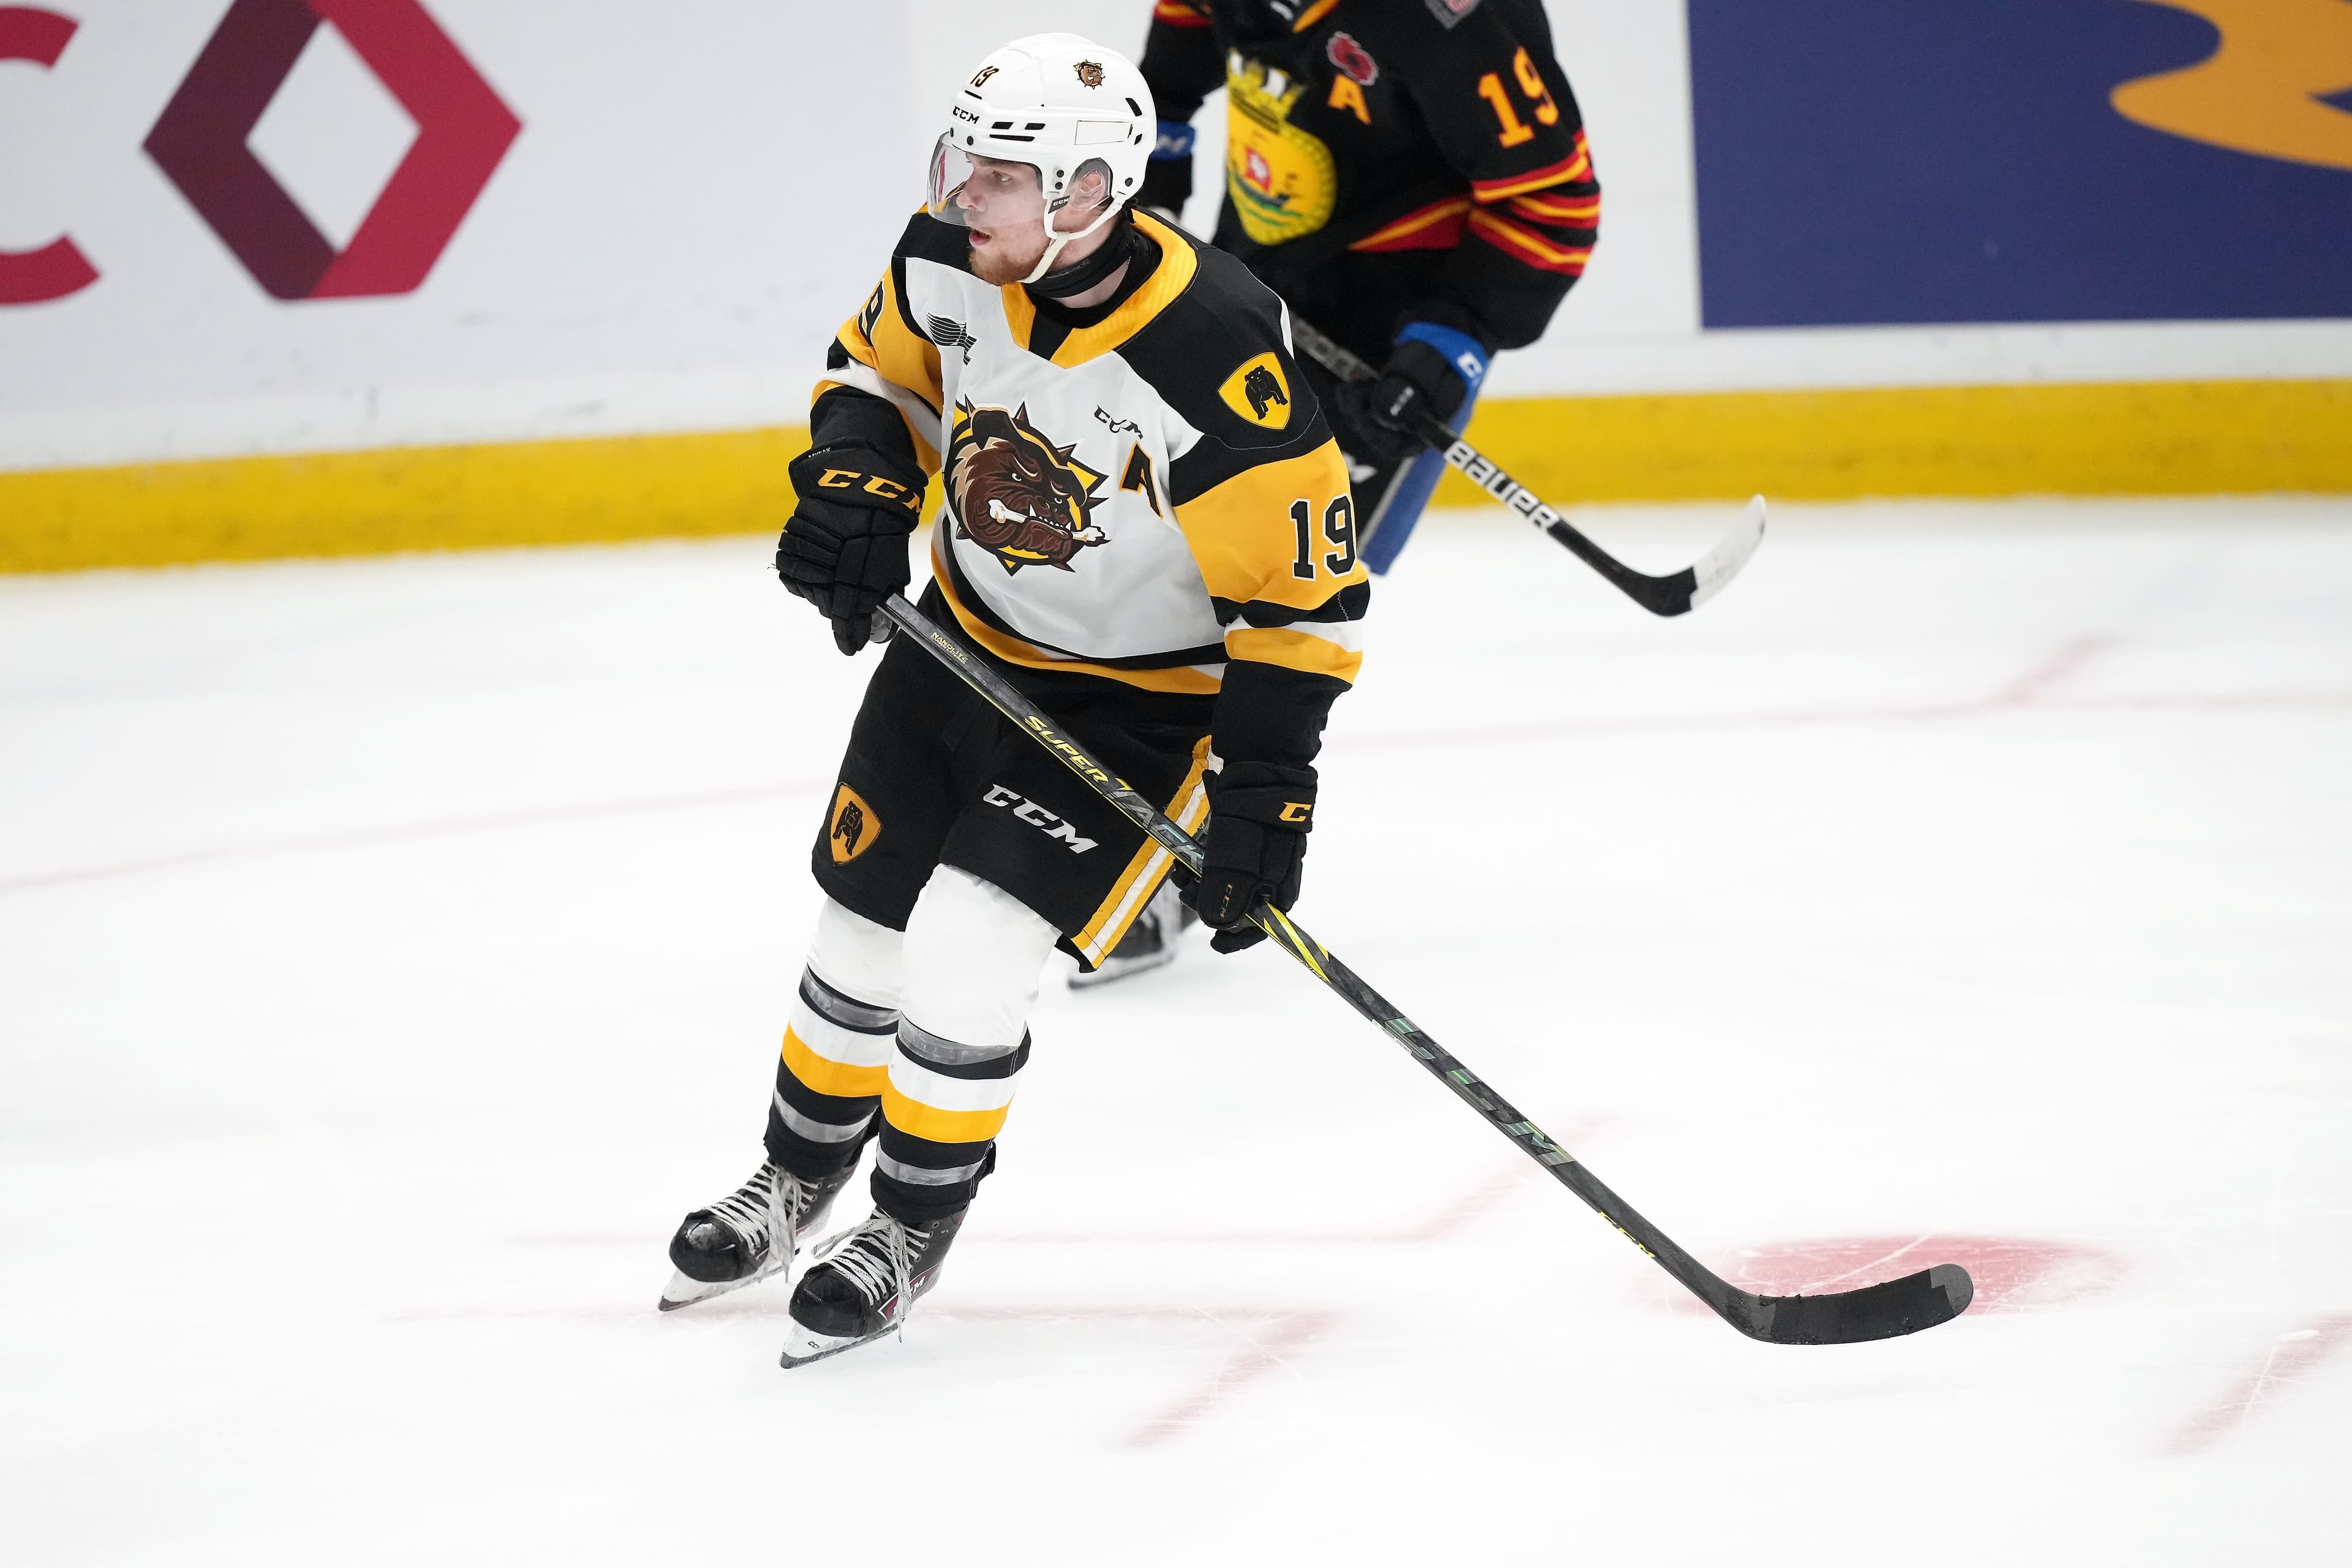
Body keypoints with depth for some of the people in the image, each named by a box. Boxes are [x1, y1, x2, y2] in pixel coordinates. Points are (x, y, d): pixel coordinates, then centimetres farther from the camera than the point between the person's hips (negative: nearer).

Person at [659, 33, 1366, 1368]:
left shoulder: (1213, 360, -34)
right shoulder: (949, 260, -16)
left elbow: (1304, 588, -27)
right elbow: (884, 363, 7)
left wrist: (1262, 792, -27)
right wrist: (856, 476, -13)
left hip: (1140, 696, -6)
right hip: (965, 643, 6)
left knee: (967, 950, -15)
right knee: (865, 921, 13)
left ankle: (913, 1230, 10)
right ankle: (796, 1185, 38)